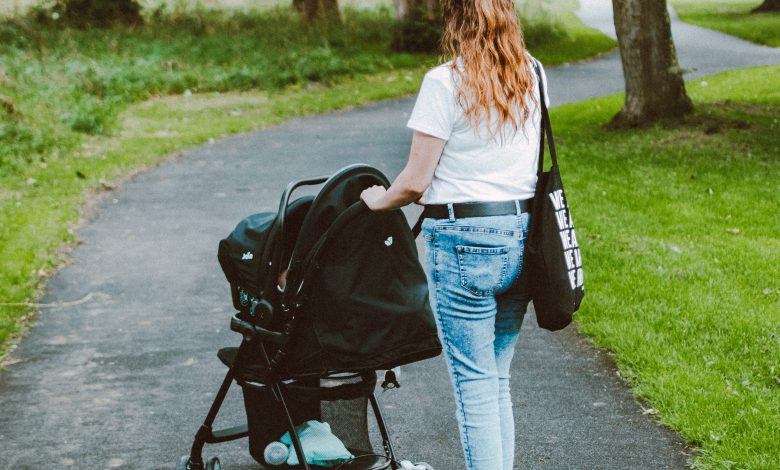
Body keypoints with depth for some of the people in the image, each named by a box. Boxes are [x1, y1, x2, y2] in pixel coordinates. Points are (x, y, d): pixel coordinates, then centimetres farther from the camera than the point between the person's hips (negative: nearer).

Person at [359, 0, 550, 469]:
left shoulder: (445, 82, -12)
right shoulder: (533, 75, 7)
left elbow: (415, 182, -11)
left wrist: (380, 200, 8)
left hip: (464, 241, -6)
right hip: (523, 235, 6)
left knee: (475, 384, 1)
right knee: (499, 379, 16)